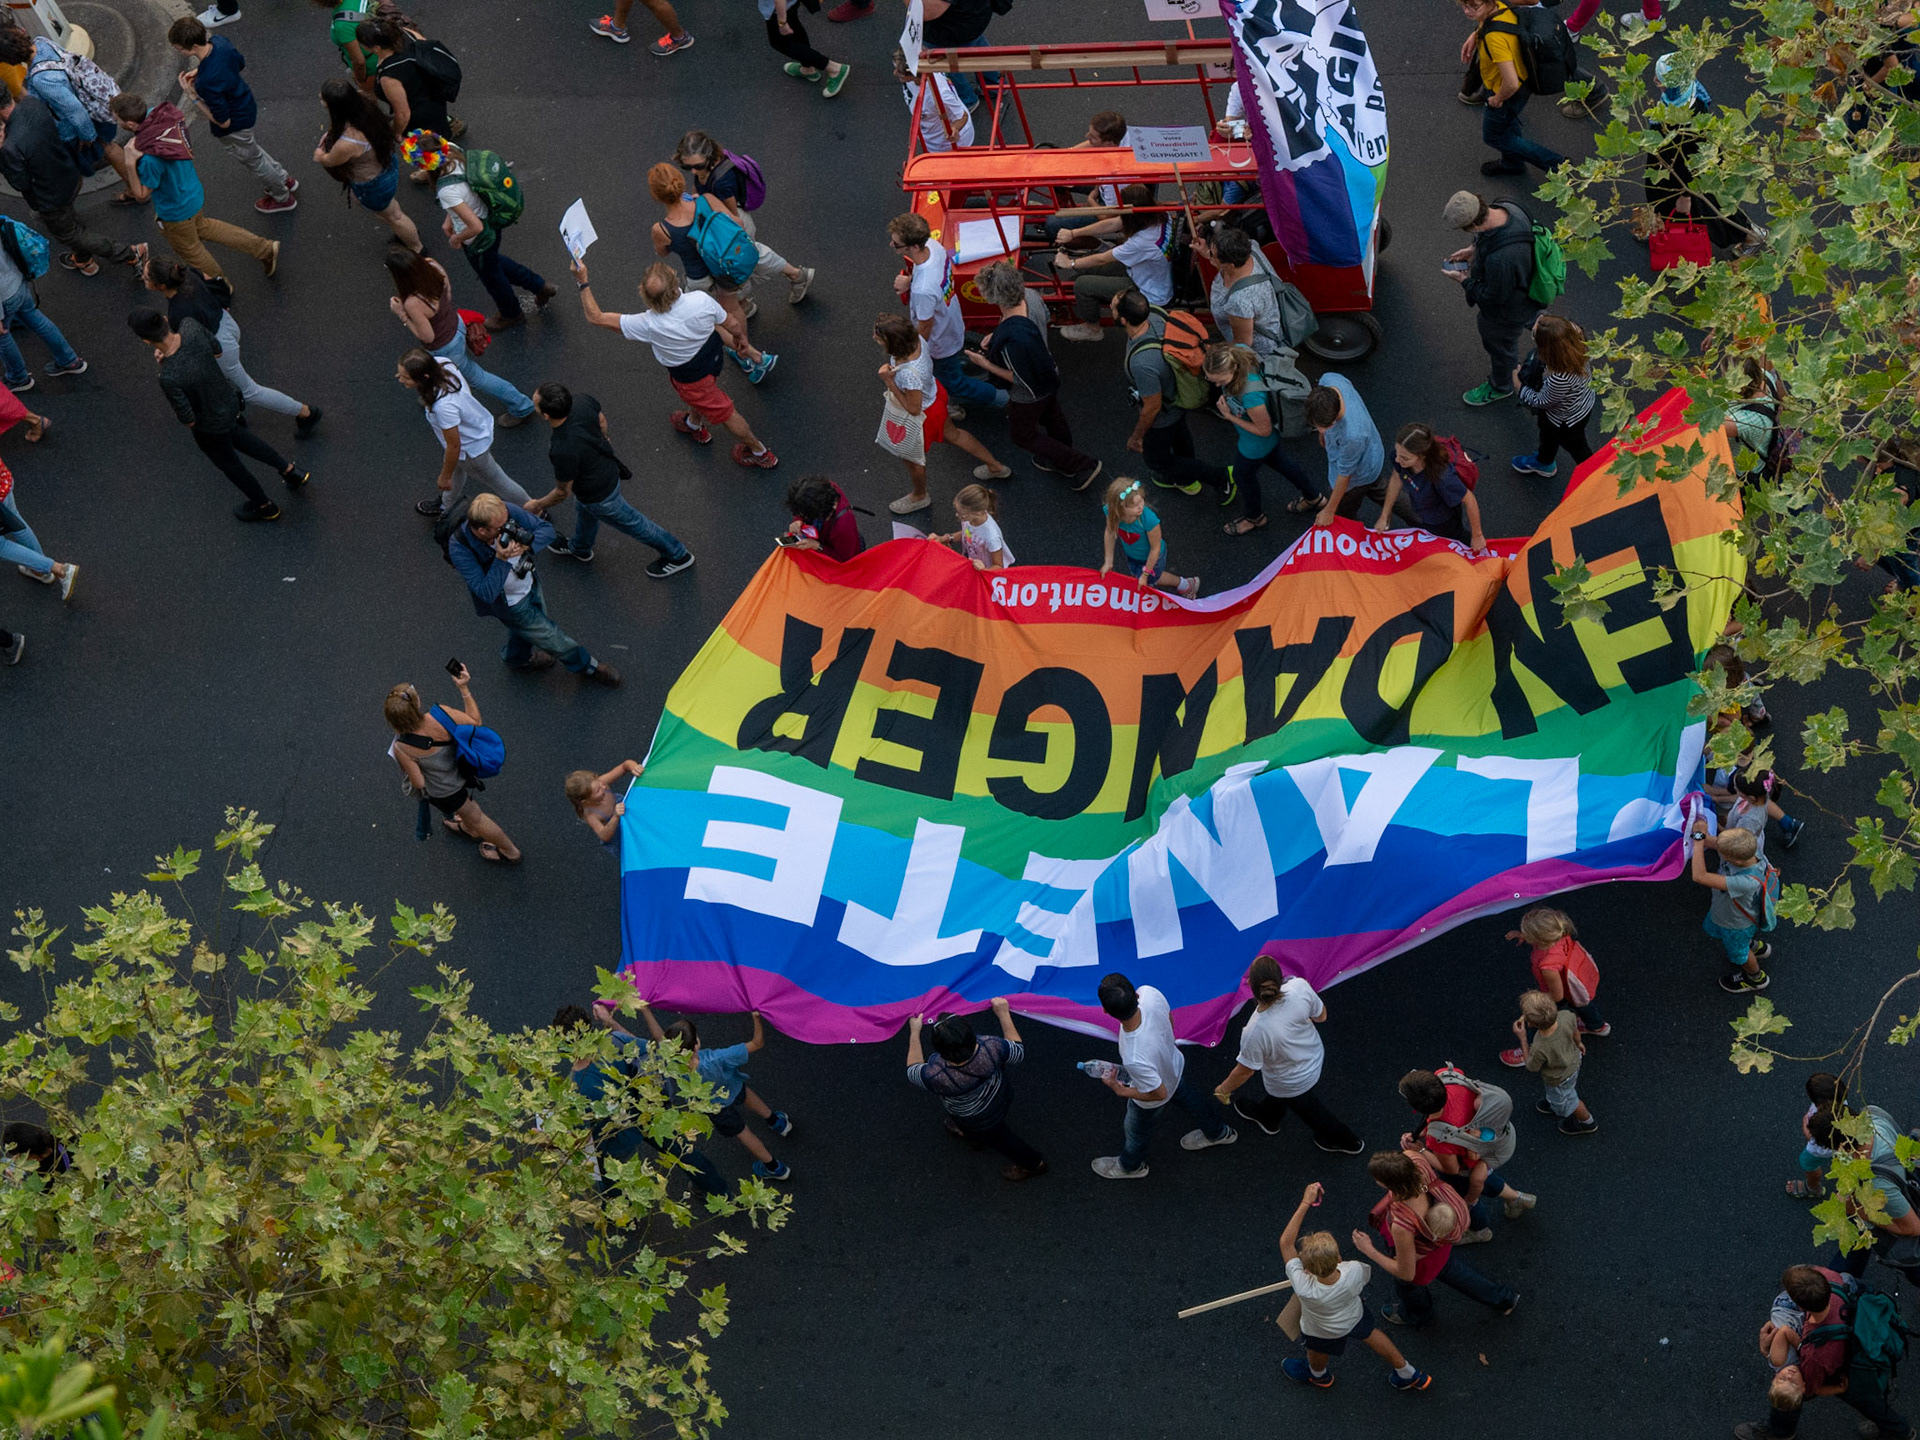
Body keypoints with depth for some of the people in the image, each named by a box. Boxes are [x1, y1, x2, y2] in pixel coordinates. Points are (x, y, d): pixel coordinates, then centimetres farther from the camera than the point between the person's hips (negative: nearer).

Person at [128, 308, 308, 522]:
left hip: (209, 423, -5)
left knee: (227, 463, 27)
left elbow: (188, 420, -27)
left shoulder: (169, 378, -42)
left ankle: (264, 506, 53)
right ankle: (289, 470, 46)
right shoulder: (191, 326, -26)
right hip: (228, 398, 5)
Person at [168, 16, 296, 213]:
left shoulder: (208, 81, -44)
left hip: (235, 127, -8)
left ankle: (283, 198, 49)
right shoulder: (219, 41, -20)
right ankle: (285, 179, 58)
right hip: (246, 105, 8)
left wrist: (192, 95, -26)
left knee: (253, 160, 23)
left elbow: (223, 121, -30)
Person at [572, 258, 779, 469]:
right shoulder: (701, 300, -31)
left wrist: (583, 282, -20)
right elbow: (733, 325, -11)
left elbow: (596, 317, -29)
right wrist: (741, 337, 13)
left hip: (690, 376, -4)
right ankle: (694, 424, 66)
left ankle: (760, 453, 40)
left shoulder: (649, 325, -38)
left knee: (723, 411, 19)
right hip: (713, 355, 4)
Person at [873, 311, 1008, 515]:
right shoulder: (916, 338, -25)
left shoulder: (909, 373, -47)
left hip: (924, 415, -8)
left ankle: (919, 496, 56)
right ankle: (995, 467, 56)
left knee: (911, 457, 24)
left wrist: (889, 382, -36)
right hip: (932, 393, 8)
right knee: (952, 434, 35)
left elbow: (913, 408, -32)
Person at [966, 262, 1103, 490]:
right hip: (1049, 376, 7)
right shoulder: (1031, 297, -24)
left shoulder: (1011, 339, -47)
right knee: (1053, 419, 33)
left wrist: (986, 364, -24)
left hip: (1029, 396, -7)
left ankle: (1083, 466, 30)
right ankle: (1061, 462, 62)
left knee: (1022, 435, 23)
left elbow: (1022, 380, -31)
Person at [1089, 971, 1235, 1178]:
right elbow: (1169, 1019, -11)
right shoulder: (1150, 994, -37)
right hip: (1175, 1064, 5)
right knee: (1191, 1098, 37)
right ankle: (1218, 1132, 67)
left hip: (1149, 1103, -5)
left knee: (1137, 1130, 30)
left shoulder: (1135, 1059, -51)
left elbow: (1159, 1093, -31)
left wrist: (1121, 1091, -17)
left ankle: (1131, 1165, 62)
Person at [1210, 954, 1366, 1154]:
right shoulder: (1300, 987, -35)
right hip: (1315, 1057, 5)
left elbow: (1245, 1071, -23)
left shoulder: (1255, 1032, -43)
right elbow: (1321, 1016, -12)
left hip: (1294, 1084, -5)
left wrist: (1223, 1089, -2)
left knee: (1309, 1109, 31)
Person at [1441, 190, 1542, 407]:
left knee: (1500, 345, 23)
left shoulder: (1499, 259, -49)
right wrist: (1473, 250, -5)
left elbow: (1492, 296, -30)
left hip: (1508, 312, -7)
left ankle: (1501, 387, 54)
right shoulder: (1507, 209, -23)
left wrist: (1464, 279, -16)